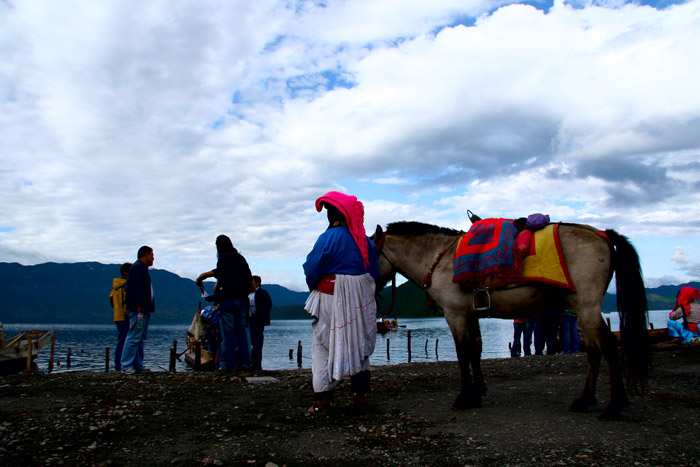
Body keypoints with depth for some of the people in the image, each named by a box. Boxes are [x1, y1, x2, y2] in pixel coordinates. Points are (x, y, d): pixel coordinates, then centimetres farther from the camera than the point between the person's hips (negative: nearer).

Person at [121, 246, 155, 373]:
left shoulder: (142, 268, 22)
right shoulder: (138, 267, -11)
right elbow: (136, 288, -20)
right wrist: (140, 305, -23)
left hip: (144, 309, 11)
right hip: (139, 310, -11)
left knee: (140, 337, 11)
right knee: (134, 337, -9)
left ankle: (137, 365, 15)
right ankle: (126, 366, -6)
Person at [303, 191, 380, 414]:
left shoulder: (328, 237, -12)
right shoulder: (365, 240, 5)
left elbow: (311, 270, -10)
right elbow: (374, 272, 9)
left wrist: (314, 287, 10)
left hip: (331, 298, -5)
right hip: (362, 301, 5)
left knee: (325, 345, 3)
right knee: (358, 344, 14)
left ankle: (322, 401, 3)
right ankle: (361, 397, 18)